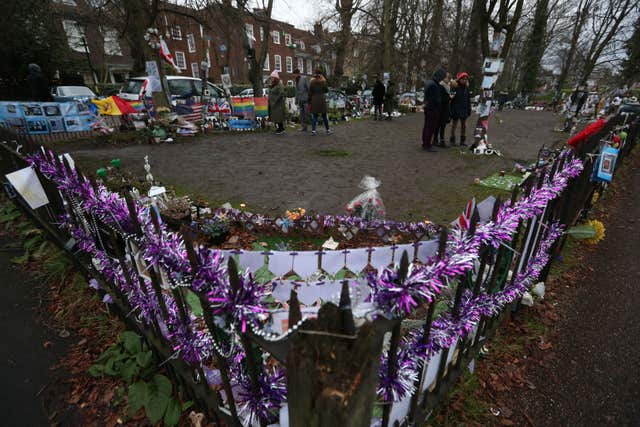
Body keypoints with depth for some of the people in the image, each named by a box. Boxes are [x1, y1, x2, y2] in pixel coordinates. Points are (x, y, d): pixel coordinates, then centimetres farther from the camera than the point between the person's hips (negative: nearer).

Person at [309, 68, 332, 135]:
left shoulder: (312, 82, -1)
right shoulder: (323, 81, -2)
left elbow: (310, 93, 0)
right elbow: (327, 90, 10)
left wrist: (309, 101, 5)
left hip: (314, 101, 0)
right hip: (322, 100, 0)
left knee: (314, 116, 5)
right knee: (324, 115, 9)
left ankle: (313, 130, -1)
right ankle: (328, 130, 13)